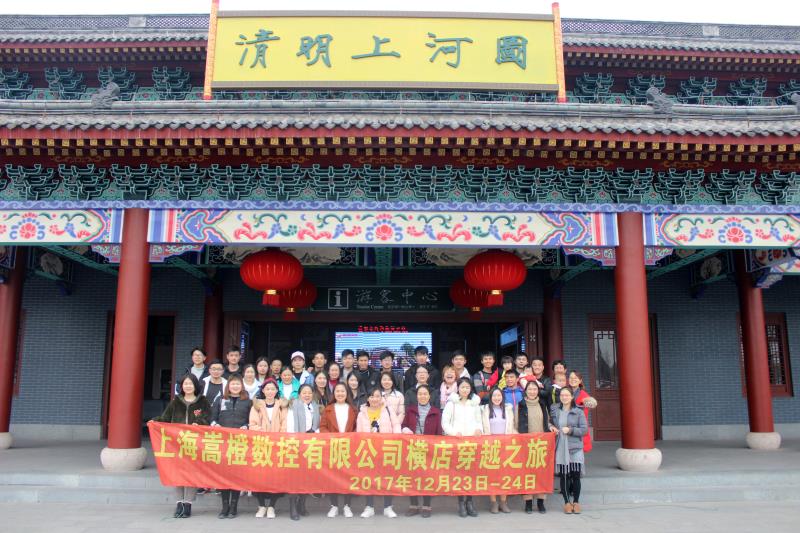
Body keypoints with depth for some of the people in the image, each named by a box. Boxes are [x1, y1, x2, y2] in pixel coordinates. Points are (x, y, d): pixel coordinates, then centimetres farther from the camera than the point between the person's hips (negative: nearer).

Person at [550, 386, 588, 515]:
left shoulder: (578, 412, 1)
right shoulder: (554, 410, 8)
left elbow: (585, 429, -4)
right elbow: (550, 422, 24)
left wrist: (570, 430, -14)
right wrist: (551, 427, 3)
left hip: (575, 448, -2)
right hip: (561, 448, 2)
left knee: (575, 475, -2)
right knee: (563, 476, 3)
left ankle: (576, 502, 12)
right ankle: (567, 502, 13)